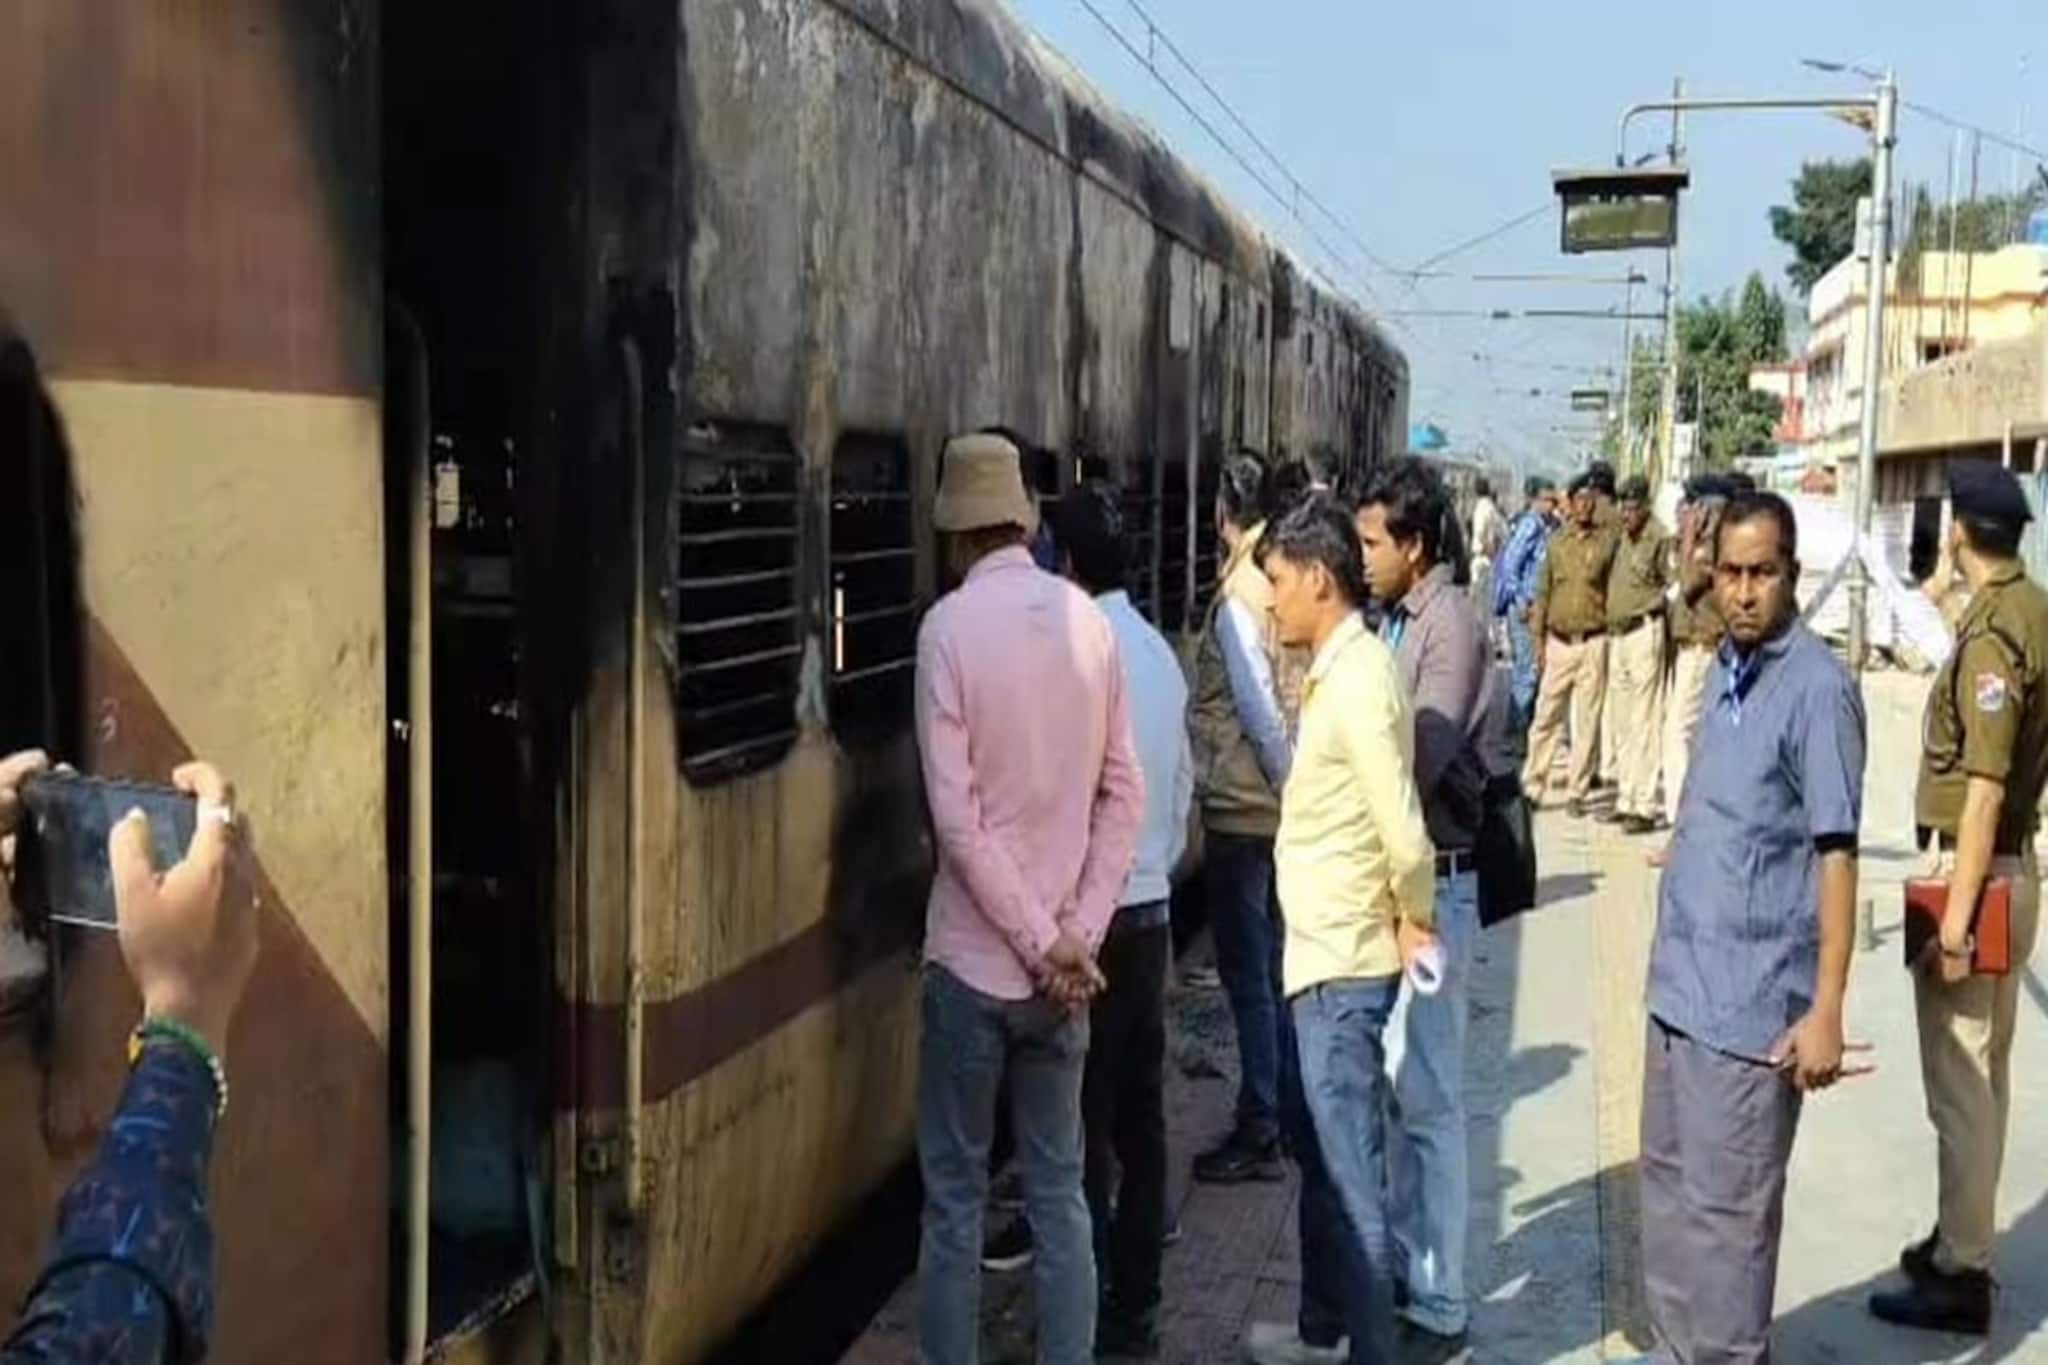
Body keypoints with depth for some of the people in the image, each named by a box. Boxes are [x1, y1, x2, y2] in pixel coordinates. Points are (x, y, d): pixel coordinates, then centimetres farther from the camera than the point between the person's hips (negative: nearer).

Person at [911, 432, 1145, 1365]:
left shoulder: (950, 625, -11)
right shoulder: (1088, 618, 2)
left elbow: (957, 818, -16)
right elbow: (1125, 796, 2)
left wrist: (1044, 943, -10)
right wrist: (1077, 936, 0)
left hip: (975, 957, -4)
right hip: (1061, 961, 4)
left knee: (955, 1199, 7)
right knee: (1060, 1191, 12)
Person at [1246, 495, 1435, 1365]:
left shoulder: (1358, 680, -20)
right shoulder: (1338, 670, 11)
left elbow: (1404, 834, -24)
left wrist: (1415, 921, -9)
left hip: (1343, 963, -10)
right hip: (1325, 955, 10)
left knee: (1352, 1169, 1)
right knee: (1330, 1159, 19)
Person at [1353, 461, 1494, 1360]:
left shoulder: (1450, 625, -15)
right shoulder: (1400, 619, 13)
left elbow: (1417, 763, -22)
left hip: (1434, 880, -9)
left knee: (1427, 1098, -3)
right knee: (1391, 1086, 16)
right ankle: (1404, 1263, 29)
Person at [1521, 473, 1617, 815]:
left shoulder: (1607, 543, 1)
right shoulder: (1556, 543, 7)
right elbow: (1542, 593, 10)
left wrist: (1612, 634, -4)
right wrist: (1538, 641, 5)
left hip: (1593, 643, -2)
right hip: (1558, 642, 2)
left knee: (1587, 720, 2)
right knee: (1546, 717, 3)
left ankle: (1578, 790, 9)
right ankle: (1532, 785, 9)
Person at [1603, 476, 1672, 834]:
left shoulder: (1659, 540, -11)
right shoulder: (1621, 539, 13)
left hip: (1644, 632, -9)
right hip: (1618, 633, 9)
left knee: (1644, 723, -7)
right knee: (1621, 721, 14)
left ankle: (1644, 806, -5)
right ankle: (1626, 799, 22)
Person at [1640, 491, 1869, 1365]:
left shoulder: (1817, 687, -15)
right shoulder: (1725, 670, 9)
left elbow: (1835, 854, -18)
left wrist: (1827, 1009, -20)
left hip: (1752, 1000, -8)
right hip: (1682, 978, 8)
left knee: (1725, 1208, 2)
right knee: (1668, 1182, 18)